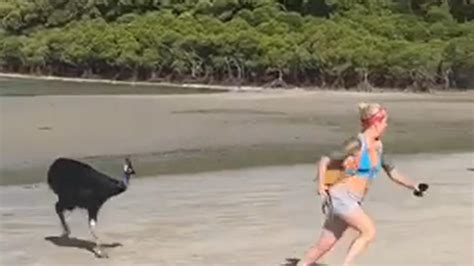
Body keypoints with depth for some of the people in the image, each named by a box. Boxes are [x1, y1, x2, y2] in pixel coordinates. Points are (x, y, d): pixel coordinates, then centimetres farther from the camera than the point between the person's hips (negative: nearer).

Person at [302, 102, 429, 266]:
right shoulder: (357, 144, -15)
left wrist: (413, 186, 9)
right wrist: (321, 185, -24)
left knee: (324, 245, 8)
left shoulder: (377, 146, 9)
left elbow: (392, 172, 18)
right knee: (369, 231, -18)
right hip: (341, 197, -7)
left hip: (353, 202, 7)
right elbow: (325, 161, -13)